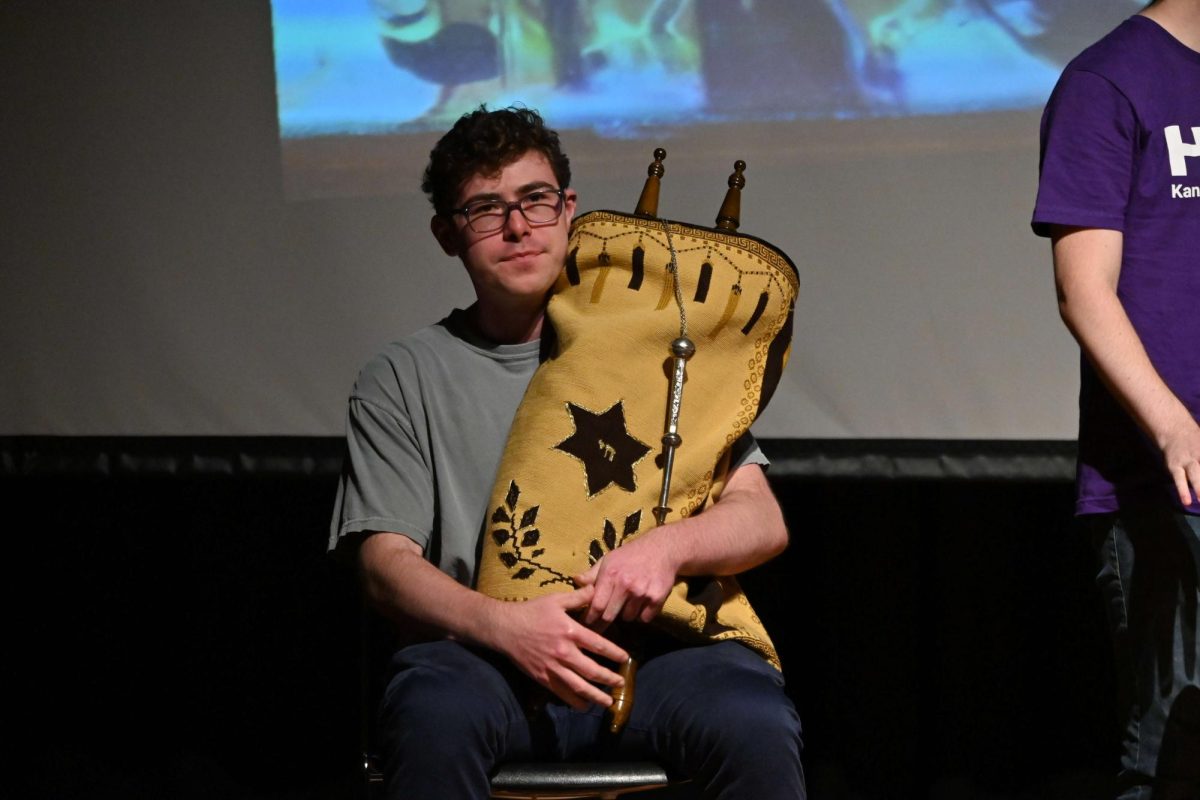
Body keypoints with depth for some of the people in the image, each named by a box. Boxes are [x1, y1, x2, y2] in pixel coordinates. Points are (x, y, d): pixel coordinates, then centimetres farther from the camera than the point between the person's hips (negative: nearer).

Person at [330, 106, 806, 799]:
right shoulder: (404, 379, 14)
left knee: (755, 726, -33)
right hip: (482, 655, 0)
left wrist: (667, 546, -14)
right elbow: (387, 563, 4)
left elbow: (763, 522, 10)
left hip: (649, 645, 1)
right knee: (435, 719, -37)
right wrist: (505, 625, -17)